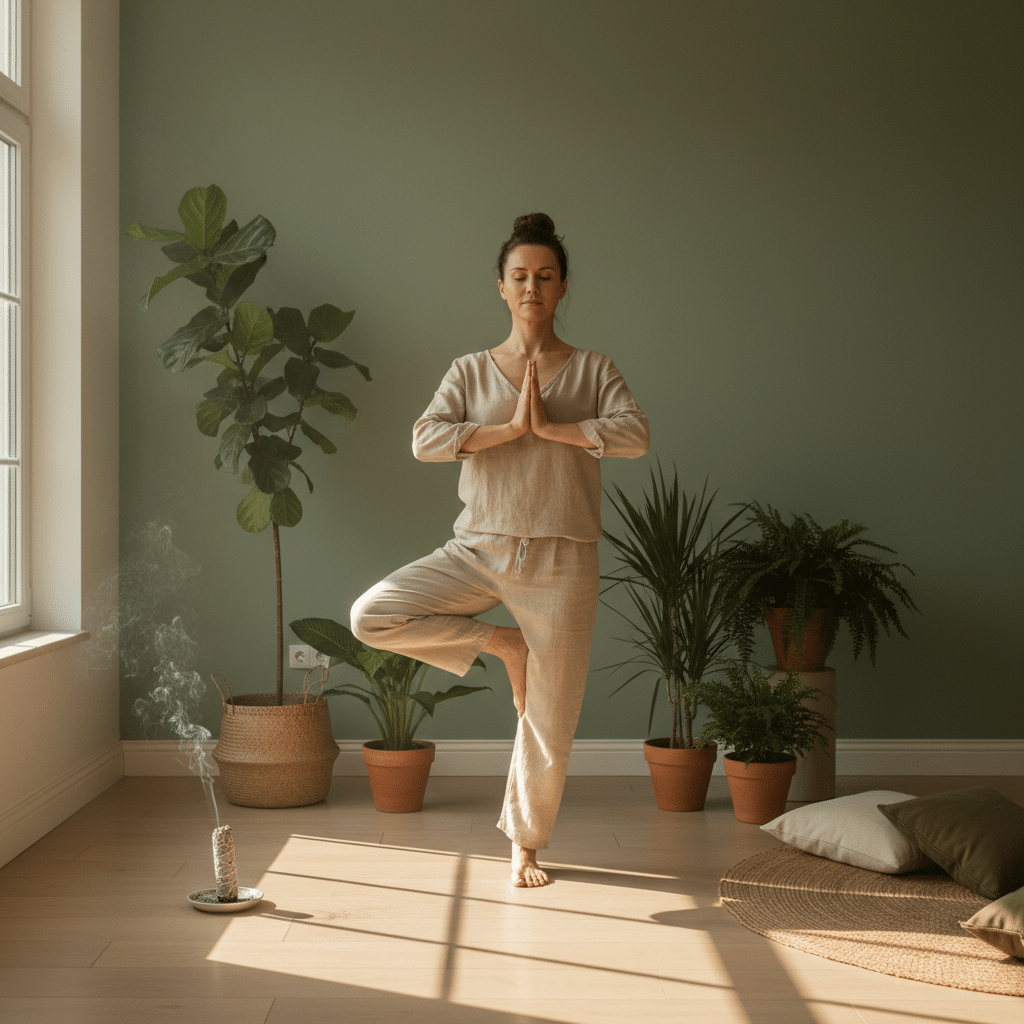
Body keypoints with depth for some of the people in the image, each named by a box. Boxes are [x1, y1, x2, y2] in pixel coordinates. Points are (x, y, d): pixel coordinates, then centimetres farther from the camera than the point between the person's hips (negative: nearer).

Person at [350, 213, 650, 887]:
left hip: (561, 561, -1)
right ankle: (502, 645, 1)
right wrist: (510, 427, -15)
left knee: (549, 725, 3)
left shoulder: (593, 370, 4)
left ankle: (525, 843, 27)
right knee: (371, 616, -19)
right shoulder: (471, 372, 6)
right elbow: (425, 440, -9)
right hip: (480, 550, 1)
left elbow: (636, 435, -13)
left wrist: (550, 427, -15)